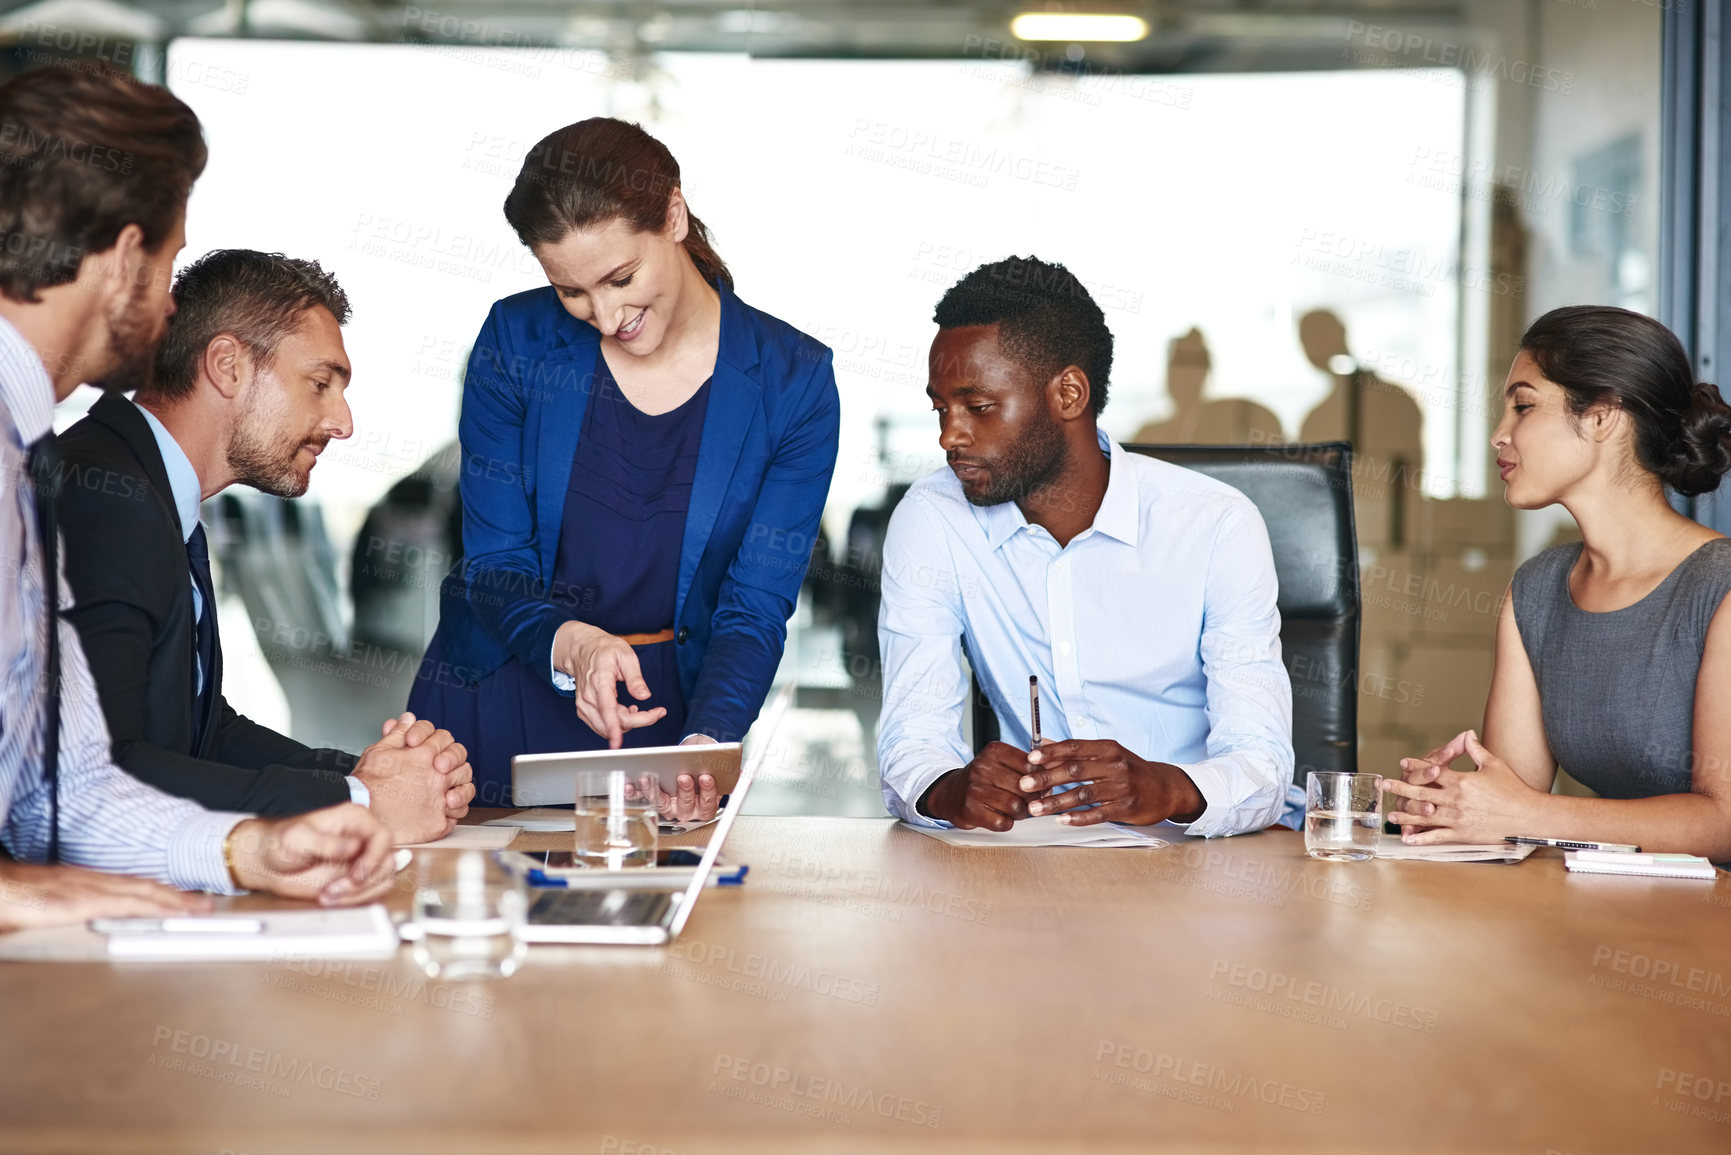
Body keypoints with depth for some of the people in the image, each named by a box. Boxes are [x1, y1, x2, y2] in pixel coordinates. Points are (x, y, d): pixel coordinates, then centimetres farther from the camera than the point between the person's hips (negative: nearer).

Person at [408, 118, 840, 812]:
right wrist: (569, 643, -28)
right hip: (493, 710, 0)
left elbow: (755, 607, -10)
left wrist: (703, 743, -28)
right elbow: (495, 566, -6)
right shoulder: (517, 342, -8)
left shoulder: (792, 381, -10)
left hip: (663, 709, 0)